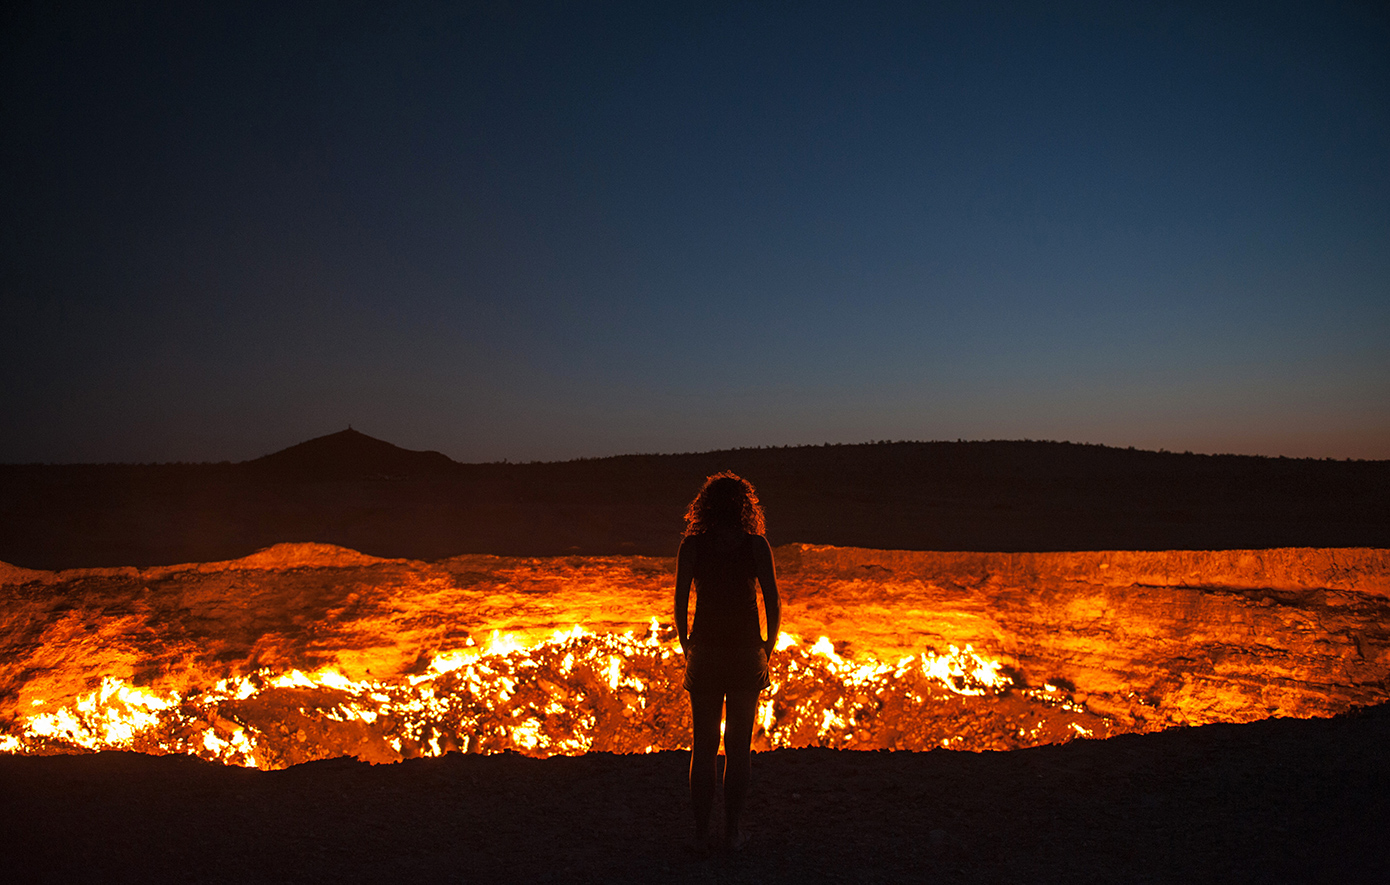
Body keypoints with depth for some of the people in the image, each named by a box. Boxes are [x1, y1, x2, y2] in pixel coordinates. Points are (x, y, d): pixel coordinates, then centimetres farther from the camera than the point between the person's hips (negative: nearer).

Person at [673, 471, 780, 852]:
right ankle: (732, 830, 16)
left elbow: (679, 605, -3)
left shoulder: (691, 545, -3)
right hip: (746, 655, -1)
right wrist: (768, 647, 8)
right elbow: (774, 606, -6)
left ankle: (701, 831, 17)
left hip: (704, 653, 1)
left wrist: (686, 647, 10)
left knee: (703, 744, 12)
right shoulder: (756, 545, -5)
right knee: (739, 745, 11)